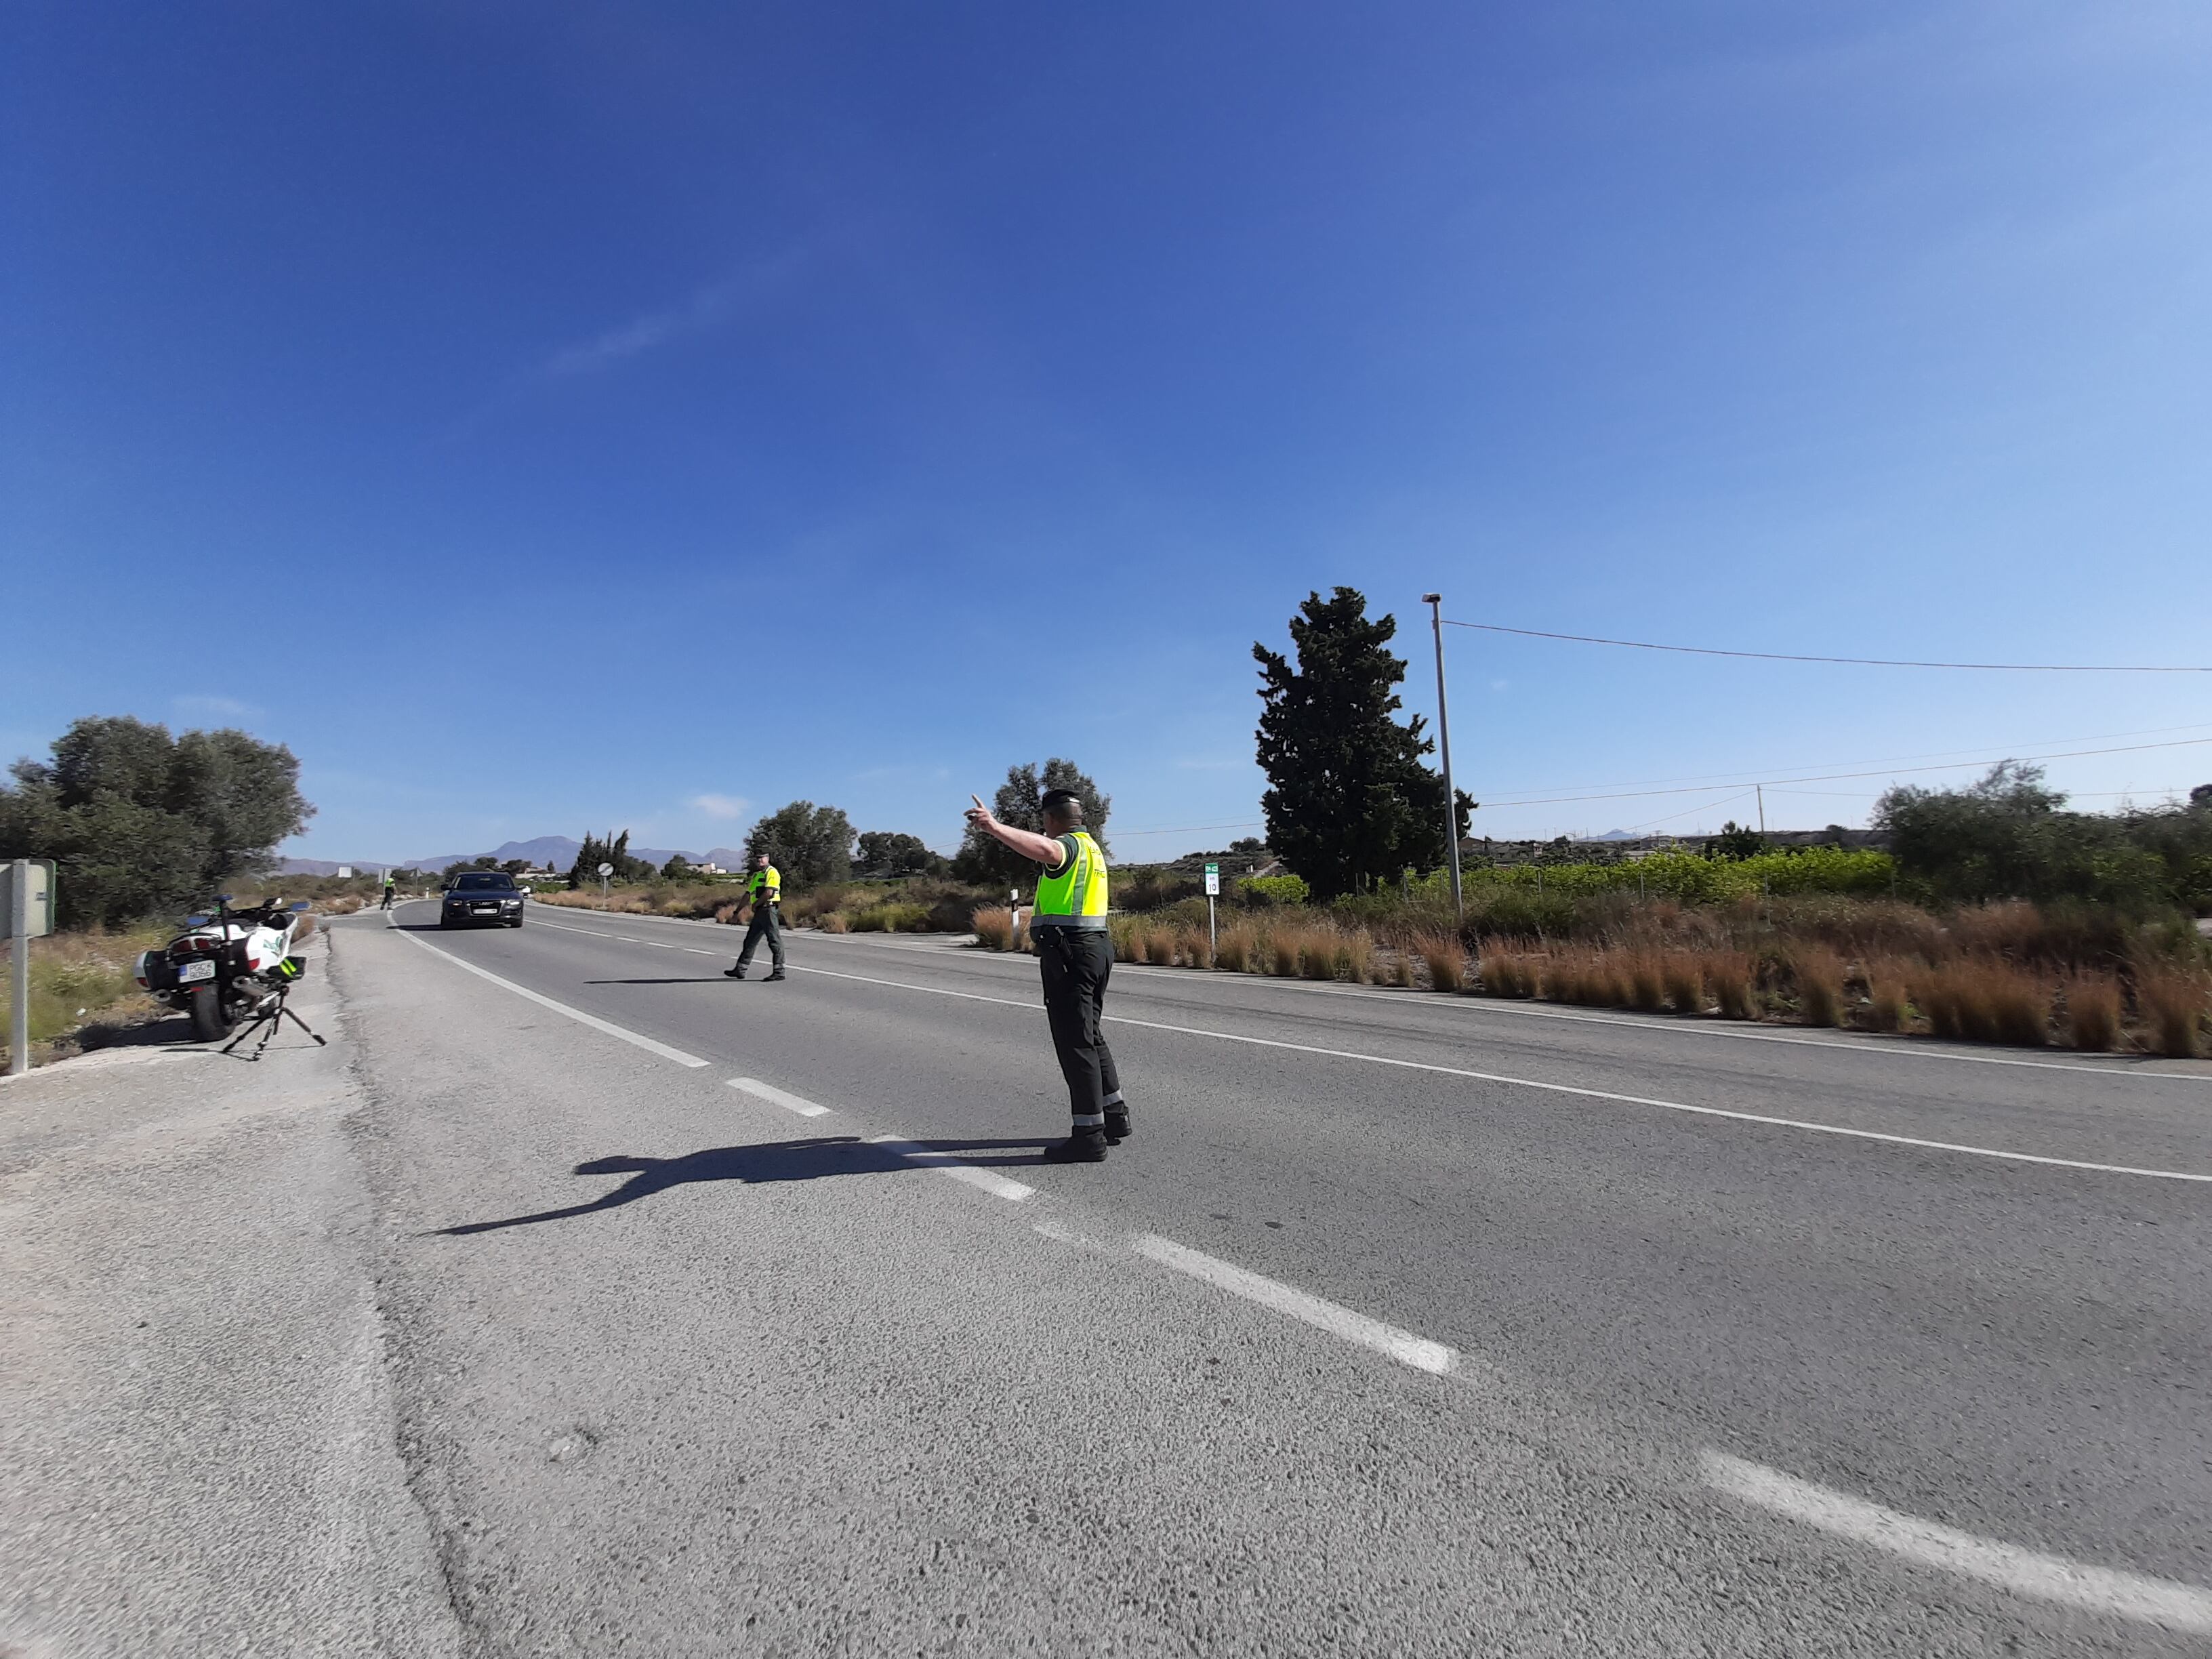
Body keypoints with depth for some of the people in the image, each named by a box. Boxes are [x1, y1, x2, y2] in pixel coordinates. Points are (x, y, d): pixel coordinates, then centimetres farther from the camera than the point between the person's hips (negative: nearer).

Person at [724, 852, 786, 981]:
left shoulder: (772, 872, -9)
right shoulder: (756, 874, 20)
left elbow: (769, 893, -20)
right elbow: (748, 894, 23)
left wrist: (755, 904, -8)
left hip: (768, 910, -10)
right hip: (759, 912, 10)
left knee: (775, 941, -6)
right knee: (750, 940, 14)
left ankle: (779, 972, -3)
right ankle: (740, 970, 21)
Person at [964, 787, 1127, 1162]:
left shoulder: (1069, 845, -12)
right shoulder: (1091, 847, 18)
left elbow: (1043, 849, -38)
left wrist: (994, 827, -48)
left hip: (1068, 953, -10)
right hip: (1095, 948, 10)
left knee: (1075, 1043, -5)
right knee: (1090, 1037, 19)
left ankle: (1089, 1135, 1)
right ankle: (1114, 1116, 28)